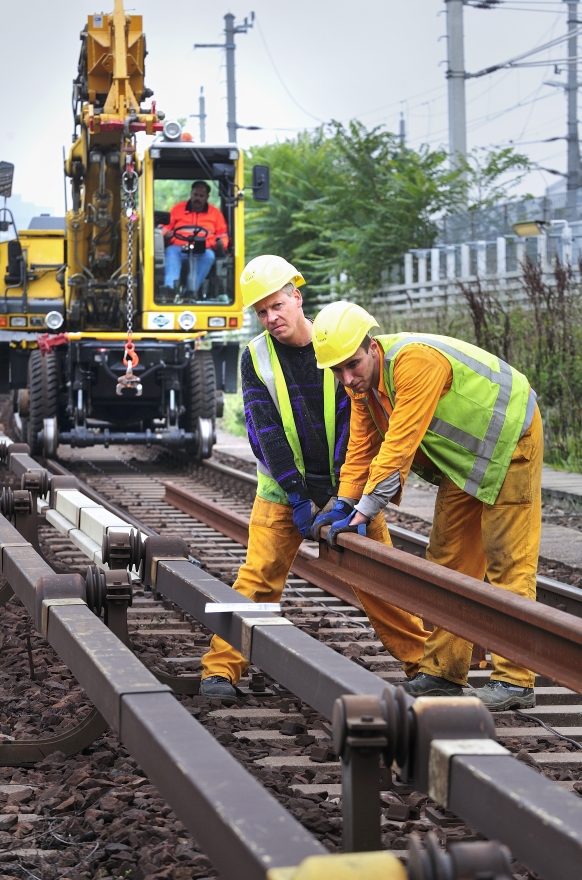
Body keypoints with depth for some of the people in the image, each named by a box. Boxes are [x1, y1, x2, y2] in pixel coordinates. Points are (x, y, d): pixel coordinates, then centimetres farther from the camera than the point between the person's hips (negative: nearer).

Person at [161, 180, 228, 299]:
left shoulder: (215, 213, 19)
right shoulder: (178, 209, 18)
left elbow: (223, 235, 18)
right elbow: (165, 227, 17)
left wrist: (221, 244, -6)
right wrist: (167, 234, -8)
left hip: (203, 252, 0)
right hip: (179, 248, 0)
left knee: (209, 256, -36)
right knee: (171, 251, -36)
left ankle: (191, 291, -43)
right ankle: (171, 288, -57)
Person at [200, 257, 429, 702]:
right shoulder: (256, 357, -4)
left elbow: (355, 423, -10)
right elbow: (265, 431, -9)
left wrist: (348, 495, -17)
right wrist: (297, 498, -16)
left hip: (345, 486, 0)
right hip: (283, 488, 0)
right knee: (258, 578, -9)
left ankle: (423, 660, 13)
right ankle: (221, 668, -6)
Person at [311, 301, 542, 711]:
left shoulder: (416, 361, -33)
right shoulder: (361, 381, -4)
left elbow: (399, 444, -35)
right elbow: (362, 446, 2)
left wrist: (365, 511, -33)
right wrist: (343, 506, -8)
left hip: (510, 440, -9)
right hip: (464, 456, 9)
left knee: (508, 565, -10)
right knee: (448, 559, 9)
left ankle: (514, 681, -10)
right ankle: (442, 672, 14)